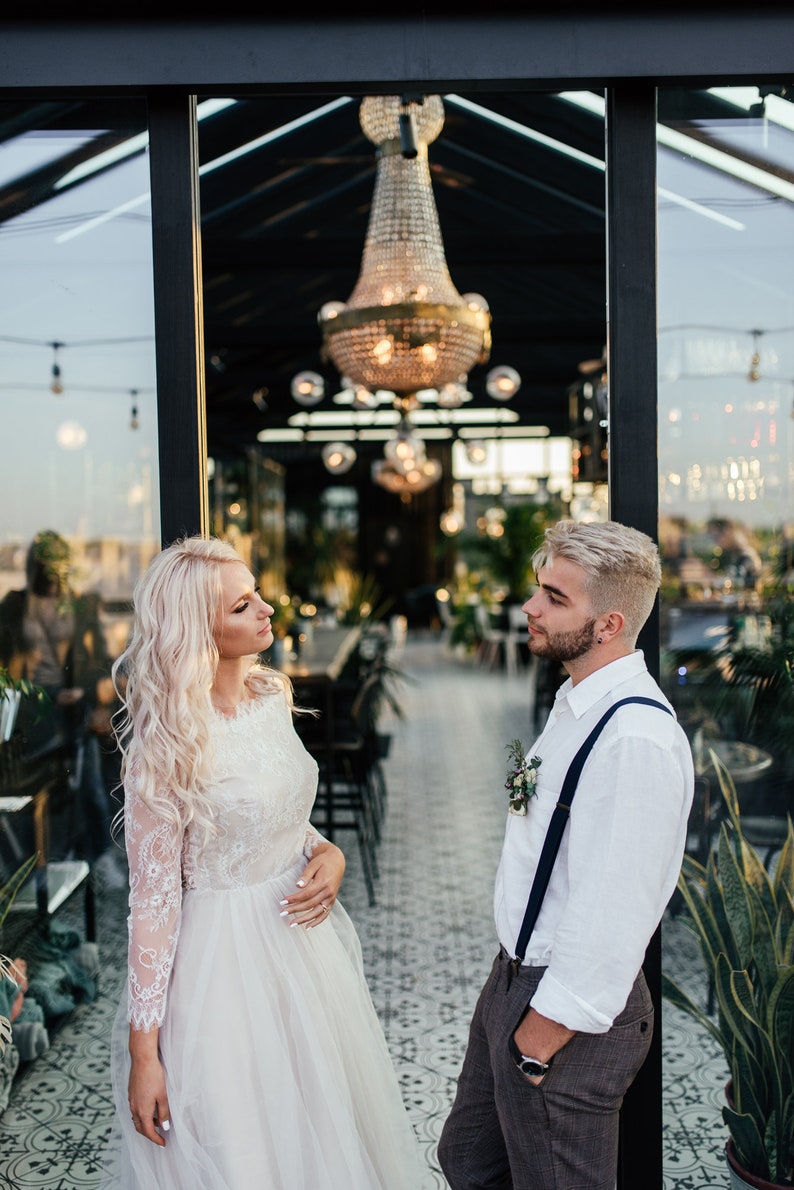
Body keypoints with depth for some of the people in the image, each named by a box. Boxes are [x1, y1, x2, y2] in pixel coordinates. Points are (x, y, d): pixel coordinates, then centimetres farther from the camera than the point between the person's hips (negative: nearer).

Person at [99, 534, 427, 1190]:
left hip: (303, 934, 7)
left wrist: (329, 852, -8)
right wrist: (143, 1050, -14)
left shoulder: (273, 694, -2)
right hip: (222, 957, -6)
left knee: (326, 1127, 23)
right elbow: (153, 898, -16)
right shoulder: (165, 746, -21)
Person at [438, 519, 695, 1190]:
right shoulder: (577, 702, 4)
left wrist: (543, 1037, -19)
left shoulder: (638, 738, -28)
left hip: (569, 1012, -9)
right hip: (516, 978, 9)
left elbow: (612, 914, -28)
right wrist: (515, 998, 13)